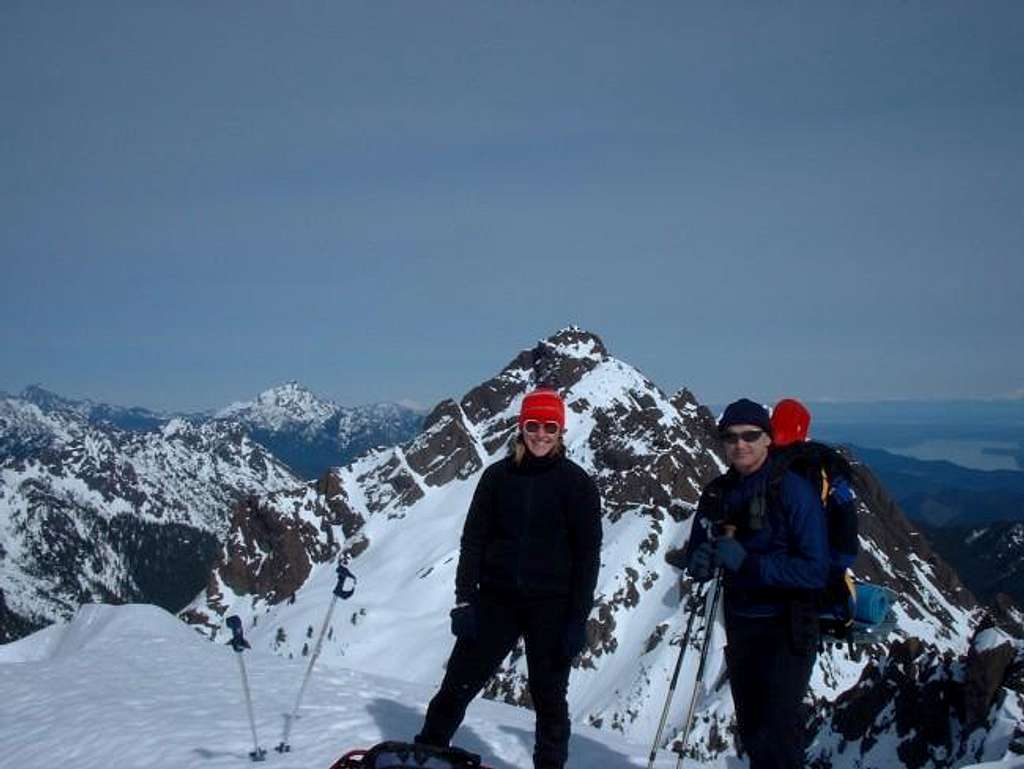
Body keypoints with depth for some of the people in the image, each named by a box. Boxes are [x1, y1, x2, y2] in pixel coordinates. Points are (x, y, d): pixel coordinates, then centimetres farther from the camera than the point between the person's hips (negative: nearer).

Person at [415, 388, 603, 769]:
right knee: (459, 682, 6)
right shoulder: (498, 476, 3)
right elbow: (473, 539, 5)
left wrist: (579, 617, -7)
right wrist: (464, 598, -3)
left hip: (550, 606, -2)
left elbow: (587, 553, -3)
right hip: (497, 598, 2)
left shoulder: (577, 483, -3)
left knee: (549, 696, 8)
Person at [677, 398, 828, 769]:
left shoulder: (793, 490, -16)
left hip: (786, 629, -6)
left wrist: (748, 563, -27)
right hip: (739, 624, 6)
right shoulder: (717, 492, 3)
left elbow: (815, 571, -21)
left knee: (778, 735, -11)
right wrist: (700, 563, -14)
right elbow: (696, 553, 10)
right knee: (750, 730, 18)